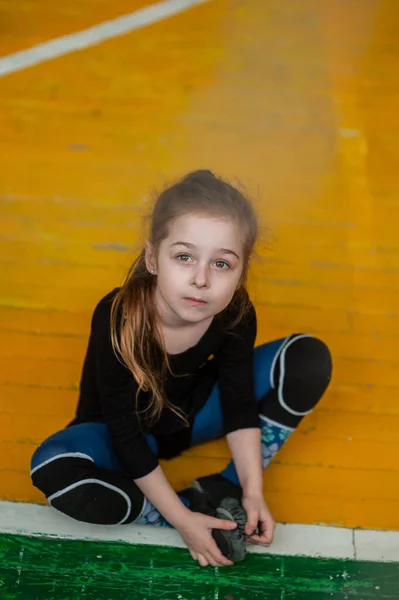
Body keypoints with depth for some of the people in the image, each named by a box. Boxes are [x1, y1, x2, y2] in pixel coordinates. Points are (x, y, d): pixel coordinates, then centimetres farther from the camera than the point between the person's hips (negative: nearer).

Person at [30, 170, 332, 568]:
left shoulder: (236, 312, -24)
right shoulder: (117, 319, -34)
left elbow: (239, 401, -11)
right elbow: (126, 435, -27)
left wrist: (252, 491, -16)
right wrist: (182, 518, -25)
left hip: (194, 412, 3)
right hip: (127, 429, -3)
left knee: (310, 358, -13)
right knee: (54, 469, -36)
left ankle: (225, 491, -14)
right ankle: (198, 507, -20)